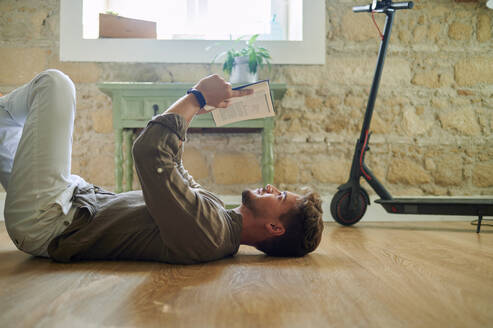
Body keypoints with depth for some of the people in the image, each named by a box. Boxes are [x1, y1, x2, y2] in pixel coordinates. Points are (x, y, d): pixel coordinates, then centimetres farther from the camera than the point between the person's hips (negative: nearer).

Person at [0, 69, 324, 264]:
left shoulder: (207, 230, -29)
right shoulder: (214, 208, 1)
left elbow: (149, 150, -34)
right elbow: (171, 164, 18)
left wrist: (197, 97, -21)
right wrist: (194, 107, 12)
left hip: (42, 223, -8)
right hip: (80, 200, 8)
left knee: (55, 82, -2)